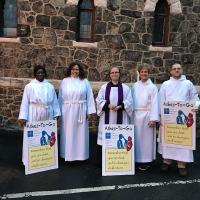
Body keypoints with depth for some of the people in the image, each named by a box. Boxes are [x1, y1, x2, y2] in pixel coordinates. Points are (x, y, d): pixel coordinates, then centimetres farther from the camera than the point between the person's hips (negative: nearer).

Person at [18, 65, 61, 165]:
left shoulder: (50, 86, 7)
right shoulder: (29, 86, -2)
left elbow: (54, 101, 11)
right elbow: (25, 102, -4)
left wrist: (56, 114, 8)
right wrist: (23, 117, -9)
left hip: (47, 116, 3)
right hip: (34, 116, -3)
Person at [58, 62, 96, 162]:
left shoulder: (85, 82, 4)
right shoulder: (64, 81, 5)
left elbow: (89, 97, 3)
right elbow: (61, 97, 6)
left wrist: (89, 111, -3)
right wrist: (60, 111, 2)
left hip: (80, 111, 0)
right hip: (68, 111, 0)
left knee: (81, 132, 5)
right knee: (69, 132, 5)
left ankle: (80, 154, 15)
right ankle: (69, 154, 15)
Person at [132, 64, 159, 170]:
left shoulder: (152, 87, -1)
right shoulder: (135, 86, 9)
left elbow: (154, 103, -5)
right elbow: (132, 101, 9)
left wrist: (153, 119, -12)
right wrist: (131, 115, 4)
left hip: (147, 115, -3)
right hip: (136, 115, 3)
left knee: (146, 138, 1)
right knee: (137, 138, 7)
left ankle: (146, 160, 10)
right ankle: (138, 159, 16)